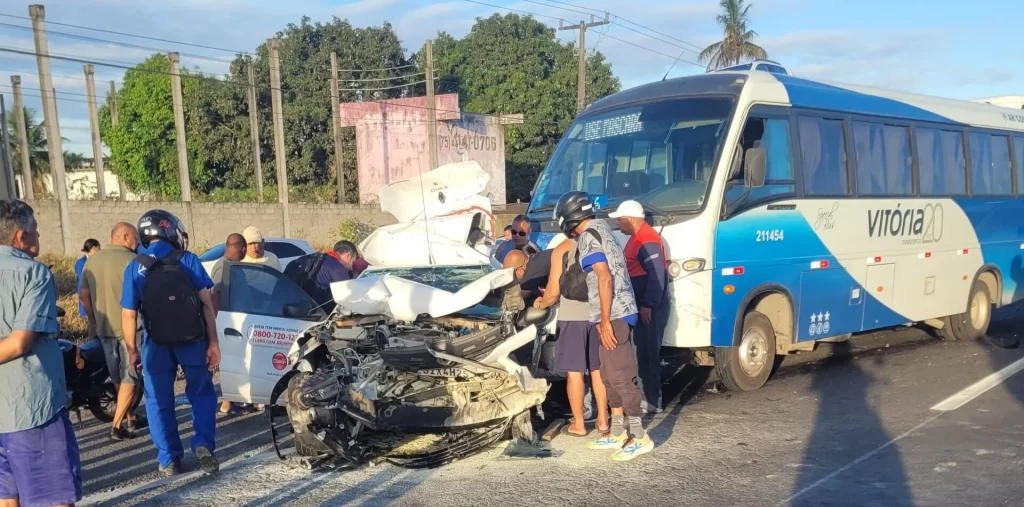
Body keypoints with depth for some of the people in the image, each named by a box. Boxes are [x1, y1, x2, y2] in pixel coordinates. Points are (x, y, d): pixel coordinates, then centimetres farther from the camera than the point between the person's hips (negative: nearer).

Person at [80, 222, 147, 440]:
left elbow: (84, 295, 11)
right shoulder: (131, 260, -14)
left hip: (104, 328, 7)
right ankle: (116, 426, -1)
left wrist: (93, 321, 20)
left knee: (118, 378, 18)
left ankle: (131, 419, 28)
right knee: (130, 378, 1)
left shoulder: (92, 261, 8)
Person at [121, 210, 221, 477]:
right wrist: (213, 342, -7)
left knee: (159, 401, 12)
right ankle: (203, 444, -1)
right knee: (201, 393, 15)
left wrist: (132, 350, 7)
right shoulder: (187, 260, -4)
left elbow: (128, 315, -4)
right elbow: (206, 304, -10)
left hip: (156, 345, 1)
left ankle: (169, 459, 14)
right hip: (192, 341, 0)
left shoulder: (134, 268, -2)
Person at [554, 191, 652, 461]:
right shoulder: (600, 228, 17)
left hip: (613, 315, -10)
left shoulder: (587, 237, -12)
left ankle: (640, 437, -2)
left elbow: (605, 278, -21)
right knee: (610, 375, 15)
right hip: (617, 313, 10)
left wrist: (605, 321, -21)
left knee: (620, 376, -7)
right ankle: (618, 432, 22)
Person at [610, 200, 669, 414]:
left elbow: (657, 274, -23)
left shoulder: (647, 239, -17)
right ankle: (649, 396, 19)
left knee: (649, 353, -7)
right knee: (643, 352, 13)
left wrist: (648, 304, -23)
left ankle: (652, 400, -3)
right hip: (643, 305, 11)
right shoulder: (637, 238, 17)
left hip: (651, 307, -11)